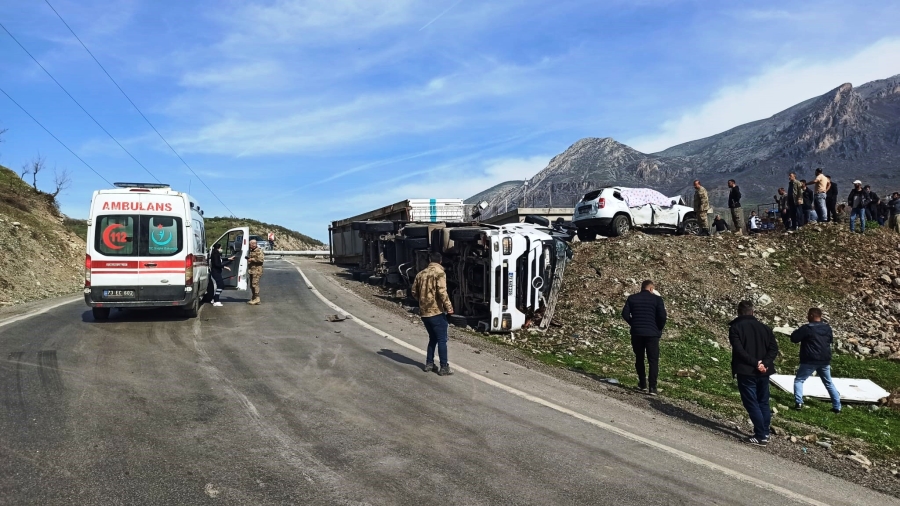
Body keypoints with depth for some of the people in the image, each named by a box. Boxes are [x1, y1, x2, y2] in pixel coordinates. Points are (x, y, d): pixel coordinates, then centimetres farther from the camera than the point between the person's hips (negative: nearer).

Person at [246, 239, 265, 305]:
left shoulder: (259, 251, -8)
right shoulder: (251, 251, 20)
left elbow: (261, 259, -20)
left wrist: (252, 259, -17)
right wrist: (248, 258, 15)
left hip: (257, 270, -9)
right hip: (251, 270, 9)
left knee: (255, 284, -14)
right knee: (252, 285, 11)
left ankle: (257, 299, -12)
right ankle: (253, 298, 19)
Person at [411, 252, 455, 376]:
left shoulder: (421, 273, 10)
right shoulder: (439, 273, -10)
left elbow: (414, 292, 16)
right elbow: (442, 292, -21)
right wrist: (449, 307, -13)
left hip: (424, 312, 7)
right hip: (436, 311, -7)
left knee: (432, 338, 20)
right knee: (442, 340, 0)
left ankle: (429, 364, 23)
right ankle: (444, 368, 1)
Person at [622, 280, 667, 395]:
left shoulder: (632, 298, 5)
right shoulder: (657, 299, -2)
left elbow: (625, 314, 0)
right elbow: (662, 316, -9)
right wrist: (659, 329, 7)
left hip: (636, 333, 2)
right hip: (652, 334, -2)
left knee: (639, 358, 17)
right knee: (653, 360, 3)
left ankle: (642, 383, 24)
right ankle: (652, 387, -4)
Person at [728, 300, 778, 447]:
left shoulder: (735, 327, -5)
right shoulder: (764, 327, 10)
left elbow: (739, 350, -17)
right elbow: (774, 348, 0)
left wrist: (755, 363, -16)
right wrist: (764, 363, -9)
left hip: (746, 371, -5)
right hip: (763, 371, 5)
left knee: (751, 403, -2)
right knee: (763, 402, 16)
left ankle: (761, 436, -4)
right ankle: (765, 433, 22)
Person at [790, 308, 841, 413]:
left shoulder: (806, 328, -14)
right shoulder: (827, 327, 6)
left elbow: (794, 338, -11)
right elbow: (831, 340, 23)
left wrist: (798, 331, 7)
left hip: (810, 361, -6)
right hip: (825, 360, 6)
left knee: (798, 380, 5)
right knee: (829, 382, 20)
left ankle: (798, 402, -11)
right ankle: (837, 406, 20)